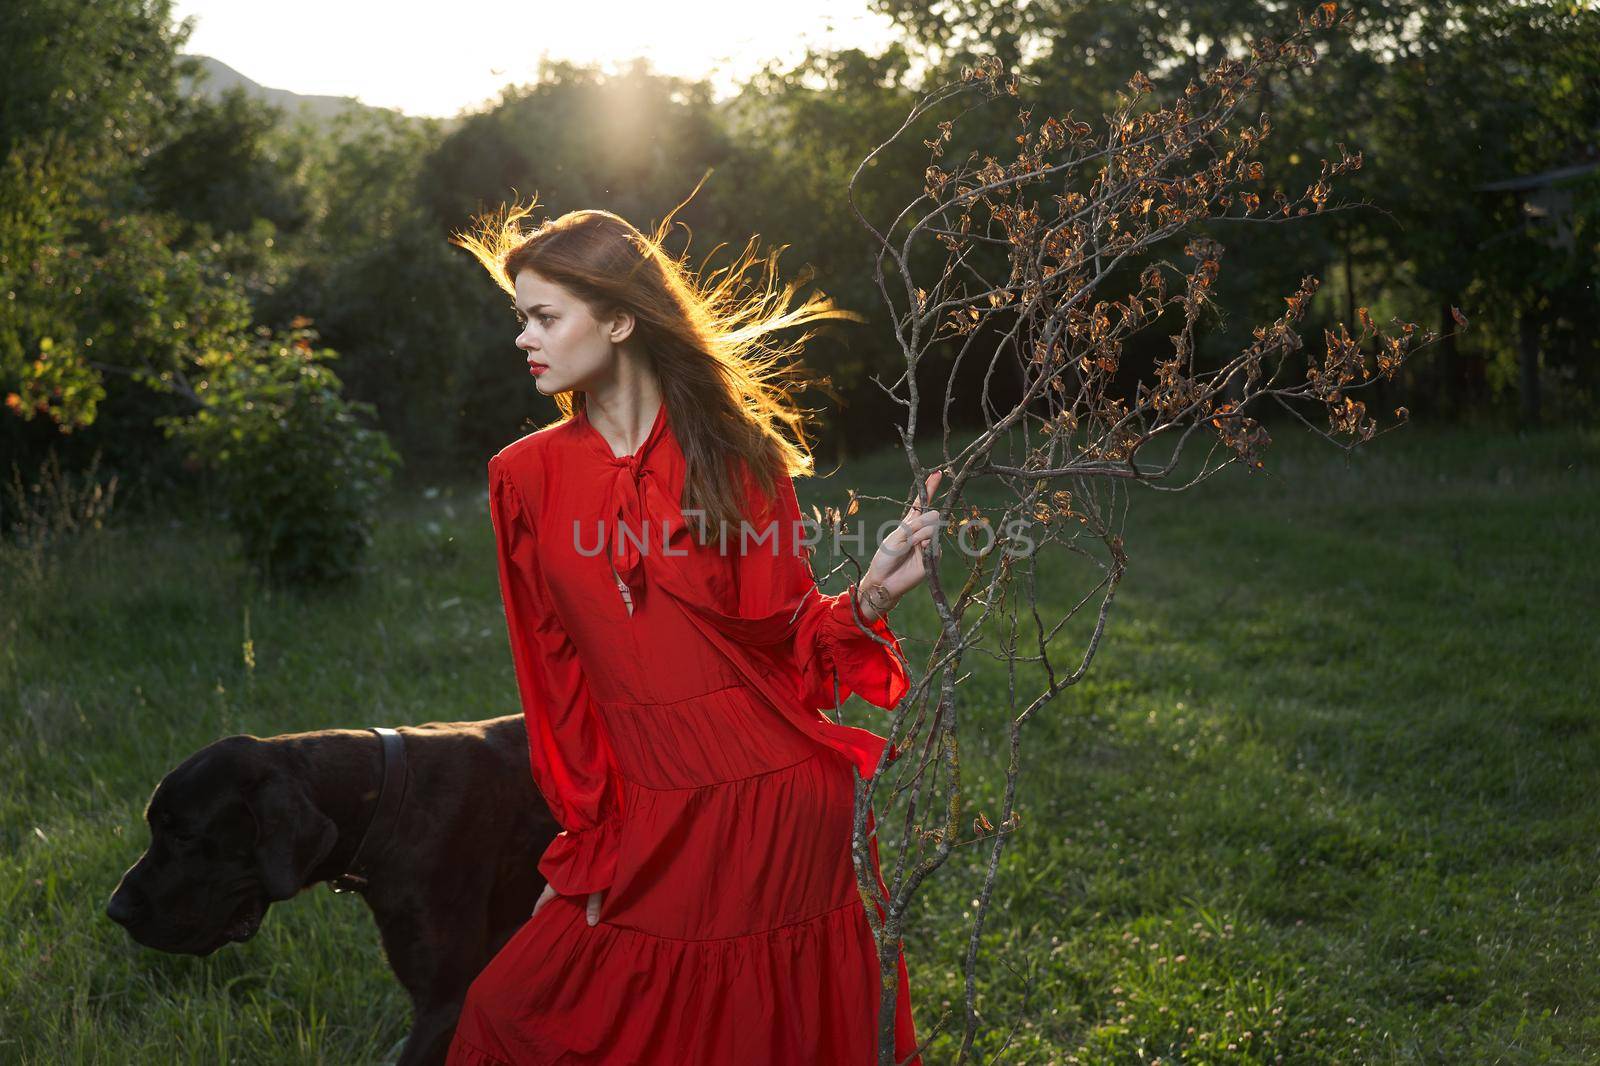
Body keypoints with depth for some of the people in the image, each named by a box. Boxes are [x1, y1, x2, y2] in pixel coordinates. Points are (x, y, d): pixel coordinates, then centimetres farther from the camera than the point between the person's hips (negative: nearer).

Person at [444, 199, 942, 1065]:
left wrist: (870, 594, -21)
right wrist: (591, 841, 6)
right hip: (654, 822, 2)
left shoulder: (737, 454, -1)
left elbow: (784, 636, -3)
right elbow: (558, 683, 6)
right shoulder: (526, 476, 4)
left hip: (781, 806, -2)